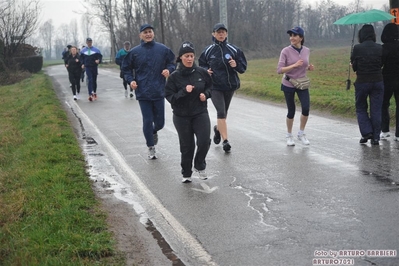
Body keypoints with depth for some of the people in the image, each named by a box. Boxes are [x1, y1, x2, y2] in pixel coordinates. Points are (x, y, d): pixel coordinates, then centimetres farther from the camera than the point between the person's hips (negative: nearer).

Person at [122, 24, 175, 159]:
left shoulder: (163, 49, 2)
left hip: (159, 92, 1)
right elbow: (126, 68, 10)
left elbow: (172, 62, 13)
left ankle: (154, 132, 43)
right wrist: (130, 80, -6)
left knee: (160, 122, 7)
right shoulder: (134, 52, 2)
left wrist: (169, 70, -8)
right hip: (143, 92, -1)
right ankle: (151, 147, 16)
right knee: (147, 121, -1)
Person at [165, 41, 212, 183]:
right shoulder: (174, 76, -9)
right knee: (187, 146, 6)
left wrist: (205, 94, -7)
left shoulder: (201, 72, -3)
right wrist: (184, 91, -23)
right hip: (182, 116, -1)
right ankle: (186, 174, 27)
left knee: (204, 141, -13)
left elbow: (211, 86, 13)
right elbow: (169, 96, -10)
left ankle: (200, 165, 17)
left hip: (200, 114, 1)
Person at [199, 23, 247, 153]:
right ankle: (226, 141, -12)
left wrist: (236, 65, -18)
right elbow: (201, 65, 12)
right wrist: (206, 71, -10)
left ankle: (218, 129, 46)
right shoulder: (208, 50, 0)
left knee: (224, 112, 16)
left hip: (230, 86, 2)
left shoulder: (234, 49, 0)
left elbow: (243, 67, 4)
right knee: (221, 112, -14)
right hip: (214, 86, -2)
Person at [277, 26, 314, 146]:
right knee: (291, 111, 4)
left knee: (306, 108, -10)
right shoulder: (286, 51, -12)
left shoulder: (306, 51, 1)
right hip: (288, 85, -3)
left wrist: (309, 67, -5)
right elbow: (279, 70, -17)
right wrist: (294, 65, -27)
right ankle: (289, 135, 25)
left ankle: (301, 133, 12)